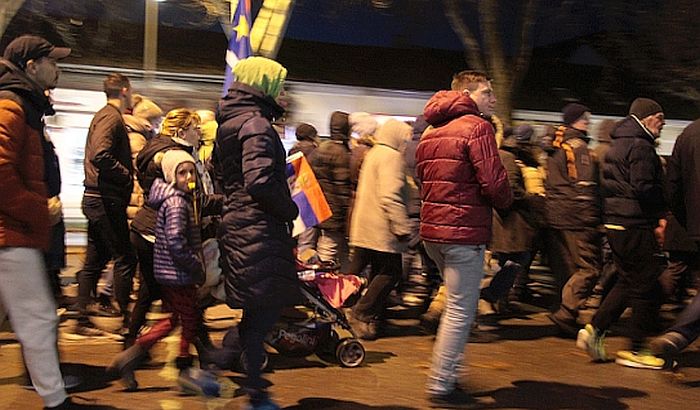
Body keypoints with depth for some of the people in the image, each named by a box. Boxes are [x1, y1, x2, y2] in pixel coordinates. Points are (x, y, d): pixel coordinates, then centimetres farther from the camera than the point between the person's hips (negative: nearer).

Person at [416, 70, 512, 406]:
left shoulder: (431, 131, 15)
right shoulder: (477, 127, -11)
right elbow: (494, 182, -19)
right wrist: (506, 202, 1)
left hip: (432, 229, 9)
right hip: (465, 232, -9)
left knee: (456, 304, 23)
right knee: (461, 311, 0)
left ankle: (444, 374, 28)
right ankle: (441, 386, 5)